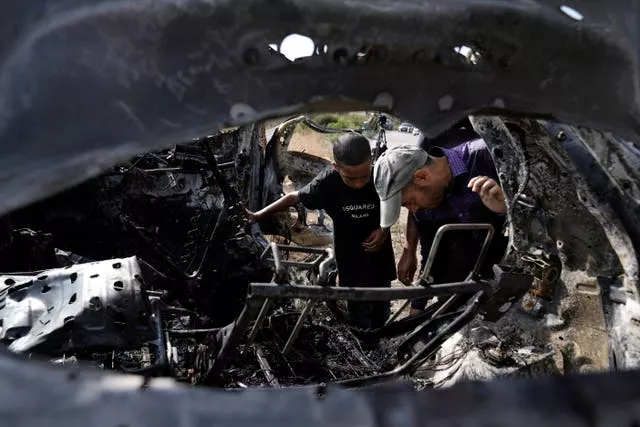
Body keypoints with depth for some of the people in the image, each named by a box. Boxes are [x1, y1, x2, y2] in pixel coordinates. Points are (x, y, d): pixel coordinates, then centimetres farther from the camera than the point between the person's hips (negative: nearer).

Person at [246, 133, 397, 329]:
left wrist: (385, 228, -17)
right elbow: (294, 197, -7)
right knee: (358, 314, 11)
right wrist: (258, 215, -2)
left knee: (380, 309, 22)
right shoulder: (327, 183, -23)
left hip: (379, 254, 2)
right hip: (350, 259, -1)